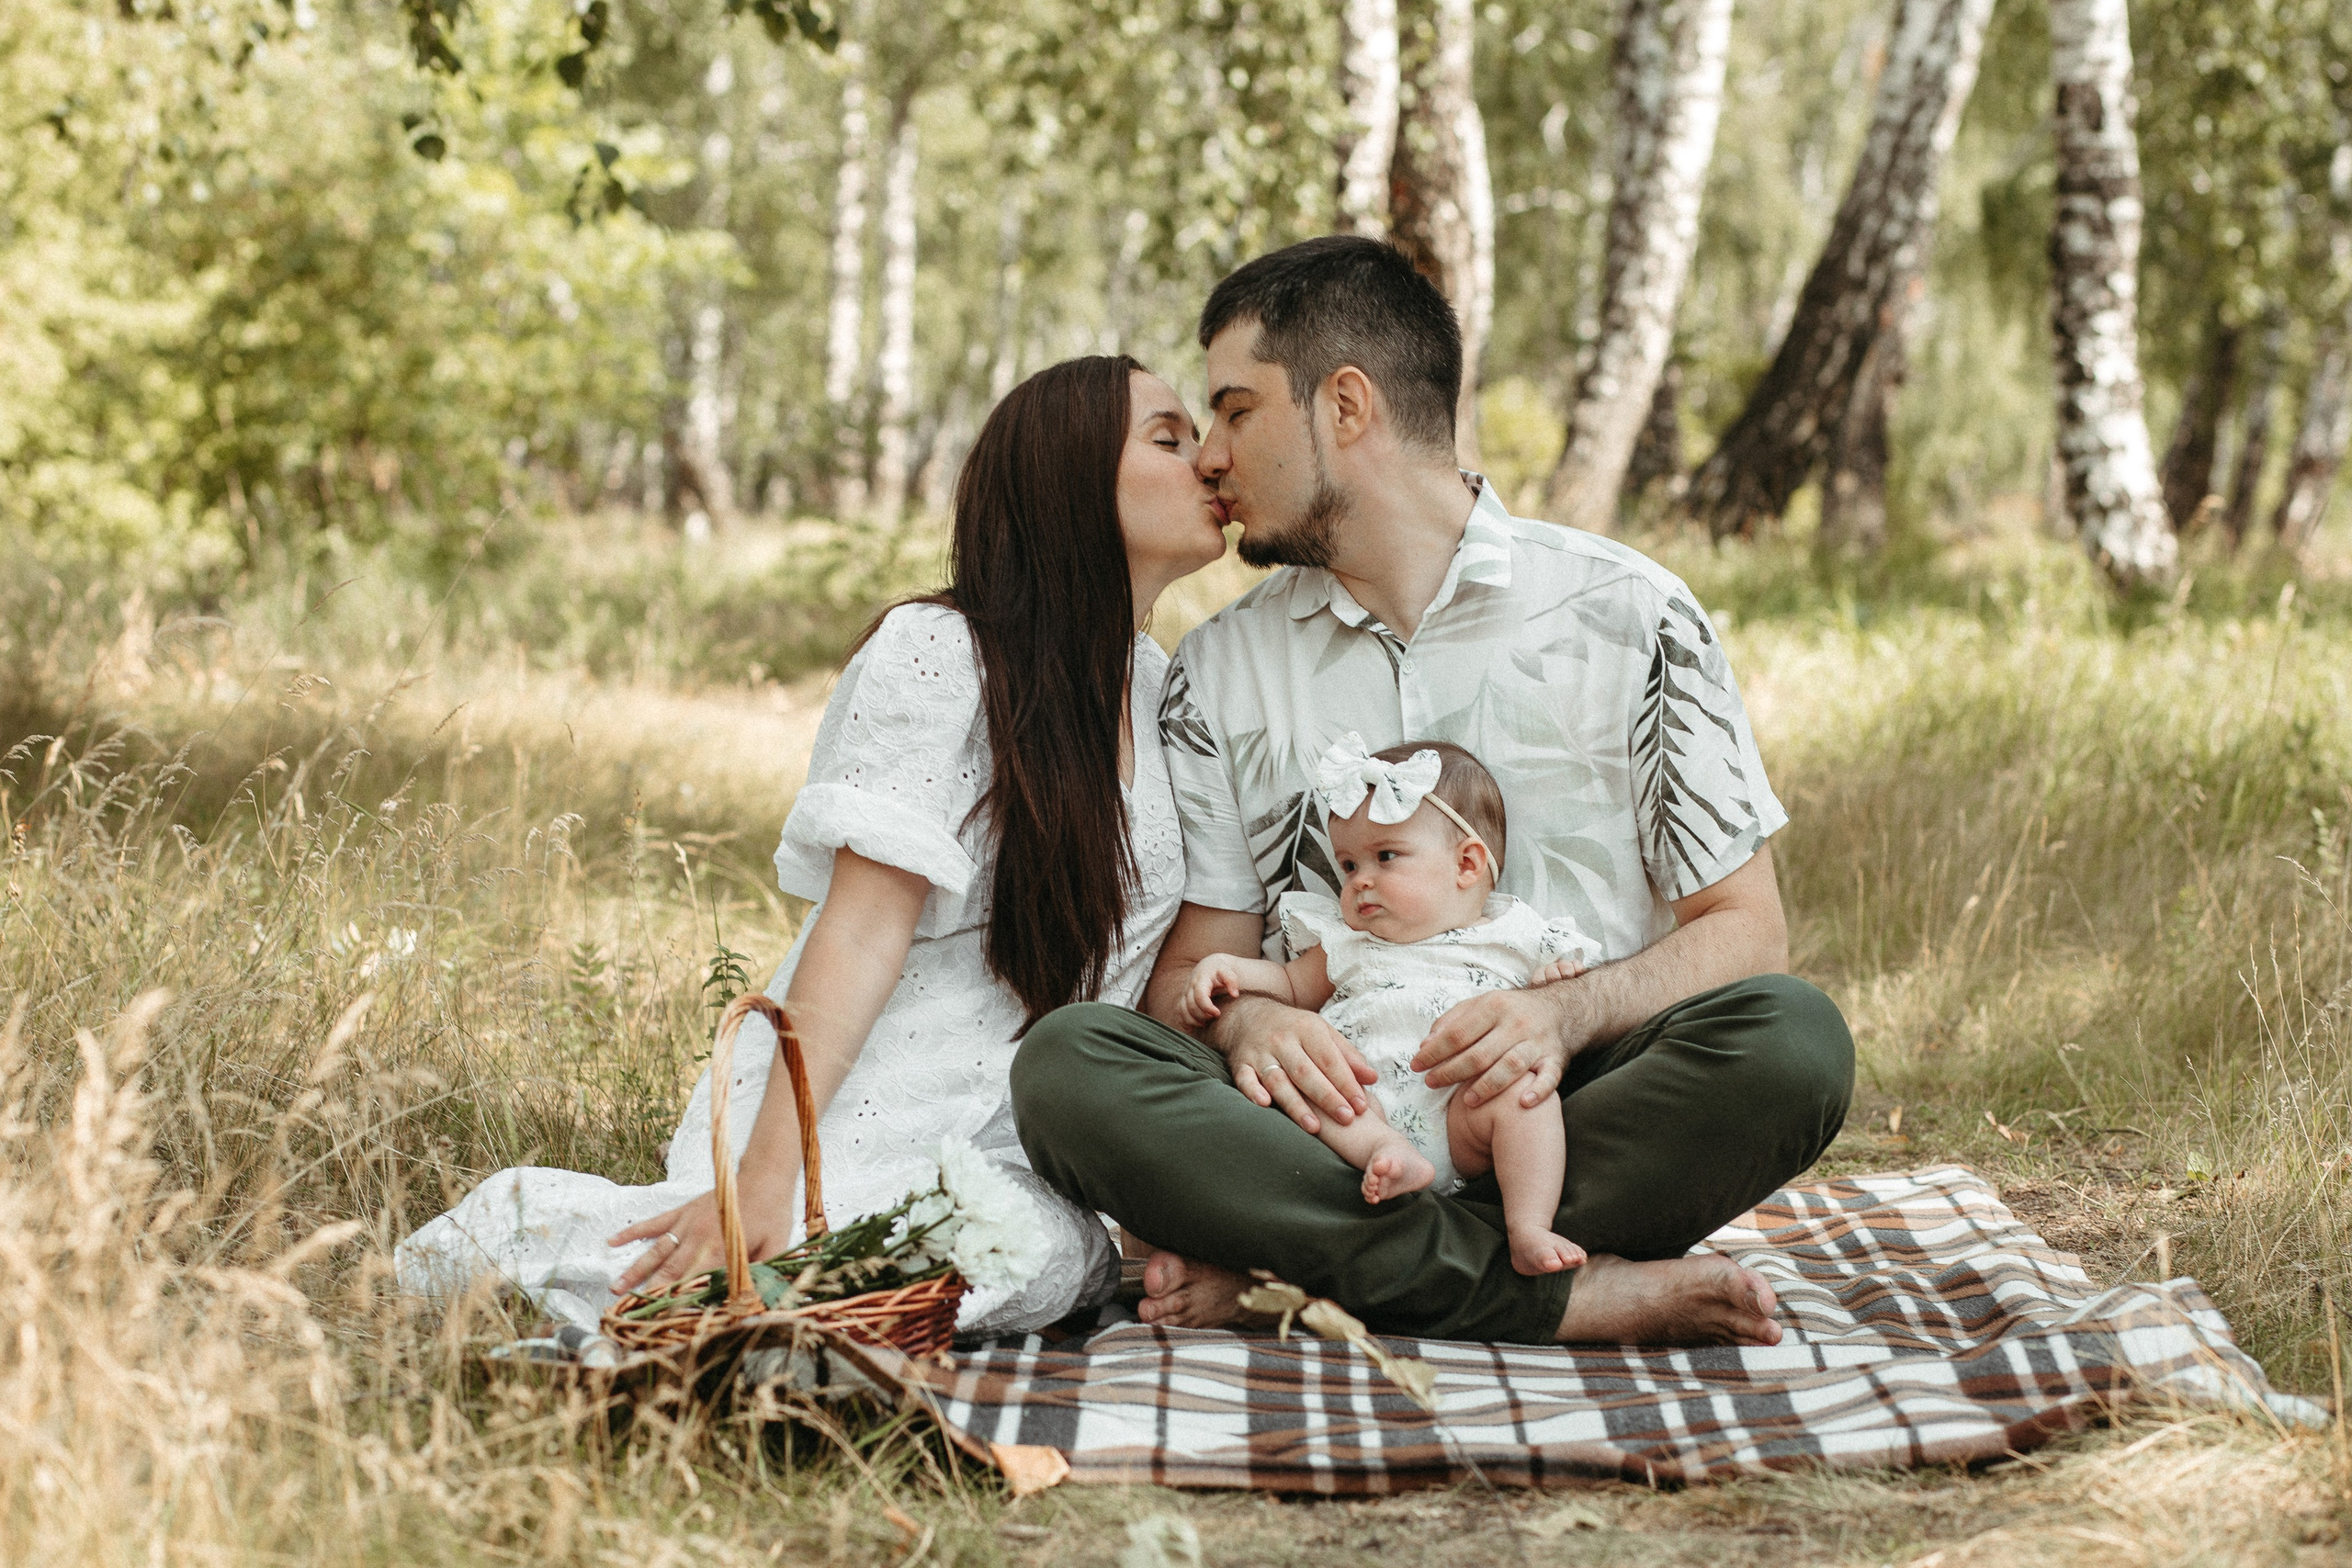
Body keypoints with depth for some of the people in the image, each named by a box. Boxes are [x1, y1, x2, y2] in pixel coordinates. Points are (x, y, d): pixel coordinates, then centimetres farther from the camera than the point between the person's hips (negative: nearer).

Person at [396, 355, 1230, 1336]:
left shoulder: (1165, 686, 14)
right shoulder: (936, 653, -8)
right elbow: (863, 927, -16)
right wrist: (764, 1174, -24)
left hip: (1021, 1148, 7)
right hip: (873, 1121, -7)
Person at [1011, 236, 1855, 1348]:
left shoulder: (1627, 615, 4)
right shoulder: (1218, 670, 13)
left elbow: (1742, 926, 1)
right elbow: (1193, 957, 10)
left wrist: (1567, 1012, -20)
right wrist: (1243, 1019, -16)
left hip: (1572, 1107, -1)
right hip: (1335, 1118, 1)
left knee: (1792, 1038, -31)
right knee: (1065, 1063, -27)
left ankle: (1292, 1267, -28)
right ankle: (1565, 1294, -31)